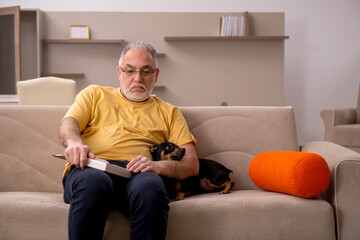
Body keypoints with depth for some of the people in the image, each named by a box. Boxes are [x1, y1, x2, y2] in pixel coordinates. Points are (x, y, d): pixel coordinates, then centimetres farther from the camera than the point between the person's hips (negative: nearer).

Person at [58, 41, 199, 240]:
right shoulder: (95, 94, 29)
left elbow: (192, 164, 15)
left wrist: (158, 165, -7)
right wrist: (74, 142, -13)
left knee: (150, 186, -37)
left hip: (138, 174, 1)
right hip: (91, 169, 0)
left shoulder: (169, 112, 27)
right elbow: (68, 123, 12)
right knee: (94, 181, -38)